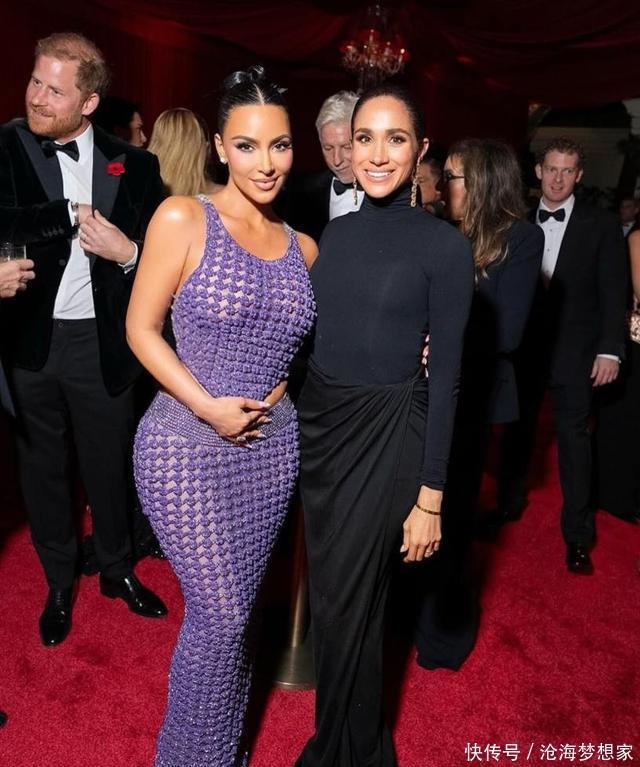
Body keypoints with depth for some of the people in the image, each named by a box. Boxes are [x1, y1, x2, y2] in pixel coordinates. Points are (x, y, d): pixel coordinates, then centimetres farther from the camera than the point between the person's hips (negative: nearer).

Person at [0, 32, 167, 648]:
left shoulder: (133, 165, -2)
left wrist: (127, 252, -18)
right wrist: (76, 214, -18)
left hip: (101, 343, 0)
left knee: (108, 466, 14)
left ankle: (117, 569, 39)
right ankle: (59, 584, 37)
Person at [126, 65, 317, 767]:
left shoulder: (302, 248, 7)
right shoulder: (182, 219, -8)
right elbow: (141, 328, -8)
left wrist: (274, 394, 3)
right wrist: (209, 407, -15)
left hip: (272, 447, 5)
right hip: (187, 446, -4)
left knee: (239, 606, 17)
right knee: (221, 612, 2)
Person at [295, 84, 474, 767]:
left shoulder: (444, 245, -11)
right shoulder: (336, 232, 6)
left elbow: (444, 376, -10)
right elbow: (316, 337, 11)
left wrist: (430, 497, -11)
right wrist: (298, 414, 10)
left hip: (387, 434, -6)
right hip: (319, 422, 6)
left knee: (346, 604, 4)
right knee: (328, 592, 18)